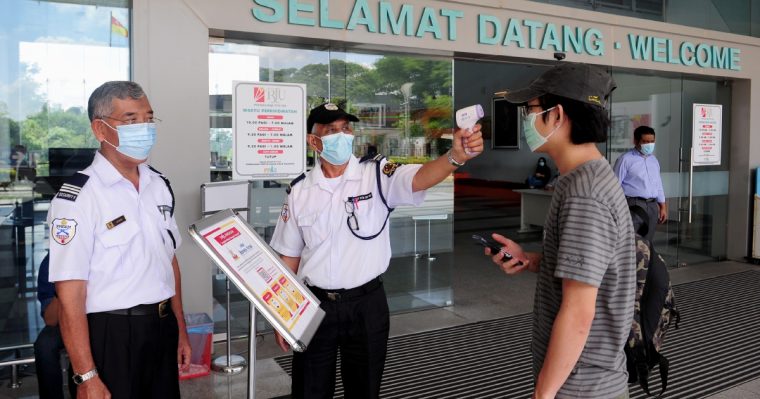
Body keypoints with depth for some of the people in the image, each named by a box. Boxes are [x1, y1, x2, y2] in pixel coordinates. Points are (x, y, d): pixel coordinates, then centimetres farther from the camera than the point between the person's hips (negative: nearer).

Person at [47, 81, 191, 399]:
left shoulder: (160, 185, 6)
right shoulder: (78, 197, -15)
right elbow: (70, 296, -16)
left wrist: (180, 331, 14)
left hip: (163, 328, 6)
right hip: (111, 336, -6)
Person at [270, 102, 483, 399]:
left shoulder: (377, 175, -8)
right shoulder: (299, 191, 0)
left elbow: (420, 177, -28)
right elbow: (289, 257, 7)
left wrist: (457, 155, -49)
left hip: (366, 305, -1)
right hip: (313, 305, 2)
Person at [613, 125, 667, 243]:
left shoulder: (654, 160, 16)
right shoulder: (625, 159, -7)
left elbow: (658, 185, 21)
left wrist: (663, 206, 17)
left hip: (652, 205, 7)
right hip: (634, 204, -7)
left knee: (647, 242, 10)